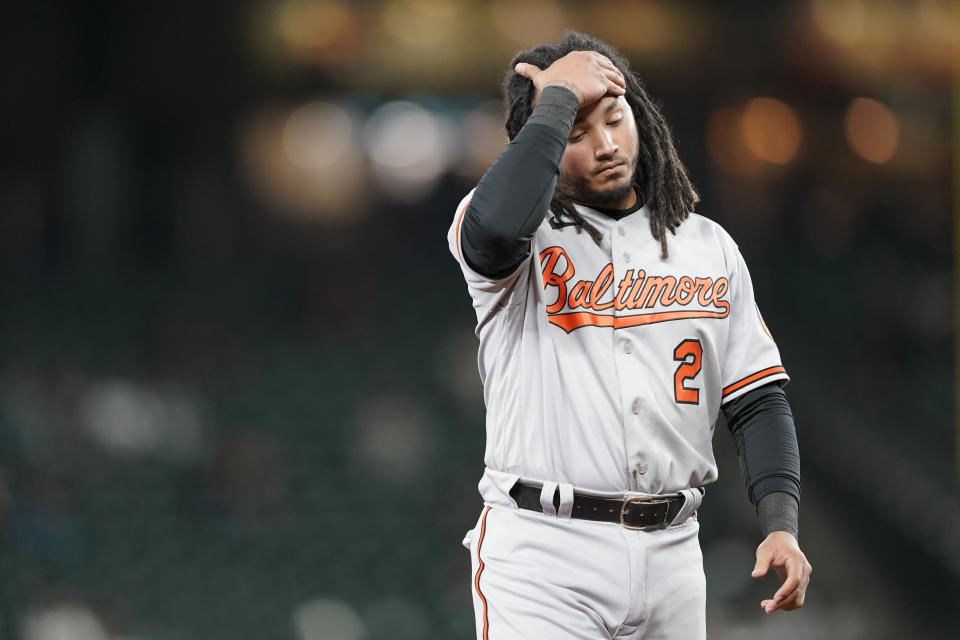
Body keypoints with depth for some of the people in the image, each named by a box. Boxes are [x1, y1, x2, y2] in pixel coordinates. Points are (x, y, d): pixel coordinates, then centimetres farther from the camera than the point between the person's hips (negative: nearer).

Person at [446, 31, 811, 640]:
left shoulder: (709, 247, 13)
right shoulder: (525, 229, 0)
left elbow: (758, 399, 11)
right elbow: (497, 227, -28)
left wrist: (781, 526, -4)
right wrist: (559, 98, -16)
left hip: (671, 555, 4)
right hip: (542, 555, -4)